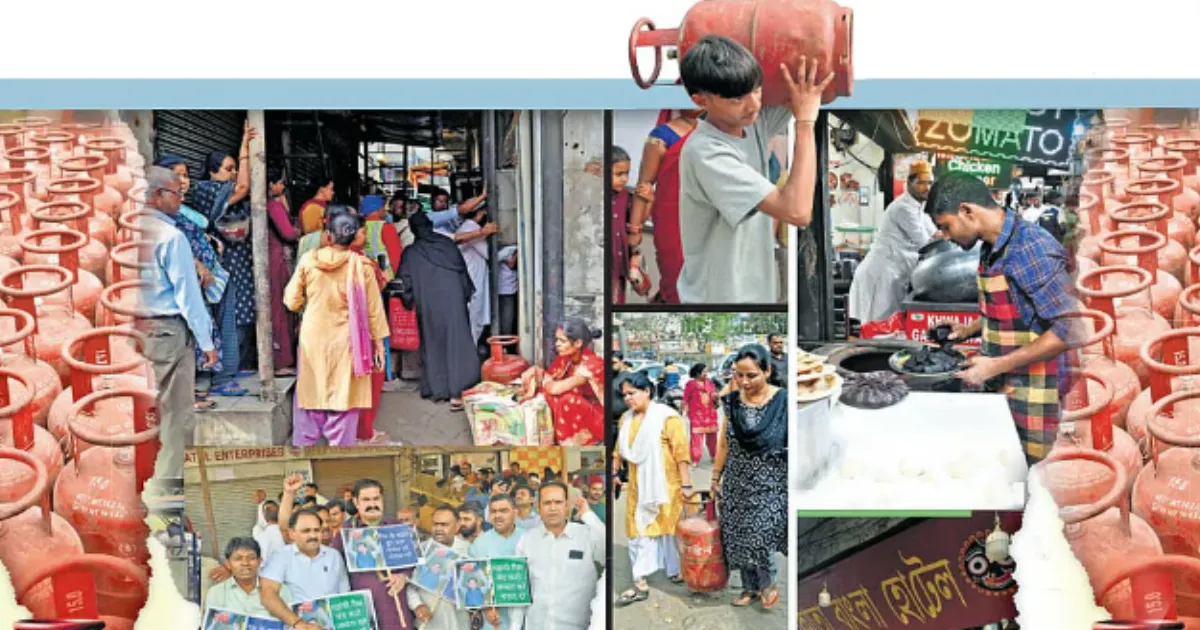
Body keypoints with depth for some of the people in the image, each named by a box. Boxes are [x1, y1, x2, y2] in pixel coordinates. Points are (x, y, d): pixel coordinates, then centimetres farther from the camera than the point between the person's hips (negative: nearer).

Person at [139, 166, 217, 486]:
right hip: (169, 330, -7)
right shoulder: (171, 237, -12)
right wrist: (206, 341, -8)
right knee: (176, 412, 0)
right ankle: (170, 479, 1)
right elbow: (187, 293, -12)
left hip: (140, 328, 7)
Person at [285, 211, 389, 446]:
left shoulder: (308, 260, -6)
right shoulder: (361, 265, -9)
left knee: (311, 394, 12)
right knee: (343, 398, 5)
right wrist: (378, 342, 4)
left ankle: (304, 444, 17)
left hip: (312, 338, 2)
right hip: (345, 340, -2)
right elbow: (373, 308, -4)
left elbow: (292, 302, 1)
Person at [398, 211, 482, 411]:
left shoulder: (410, 253, 3)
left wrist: (409, 302, 15)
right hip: (453, 299, 0)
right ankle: (457, 393, -10)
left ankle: (438, 388, 17)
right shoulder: (447, 244, 6)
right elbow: (462, 270, 8)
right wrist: (466, 294, 16)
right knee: (457, 342, -2)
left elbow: (407, 283, 1)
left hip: (427, 304, 0)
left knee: (434, 344, 14)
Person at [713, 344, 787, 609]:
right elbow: (724, 443, 9)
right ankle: (750, 586, 26)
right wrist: (715, 477, 12)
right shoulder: (732, 401, -1)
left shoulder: (783, 401, -12)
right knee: (739, 536, 8)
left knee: (760, 535, -9)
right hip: (737, 482, 4)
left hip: (769, 484, -4)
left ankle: (768, 583, 16)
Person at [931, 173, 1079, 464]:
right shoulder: (992, 249, 7)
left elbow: (1069, 329, -23)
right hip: (1000, 388, 8)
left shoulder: (1033, 249, -19)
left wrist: (996, 366, -21)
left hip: (1033, 398, -8)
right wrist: (970, 330, 9)